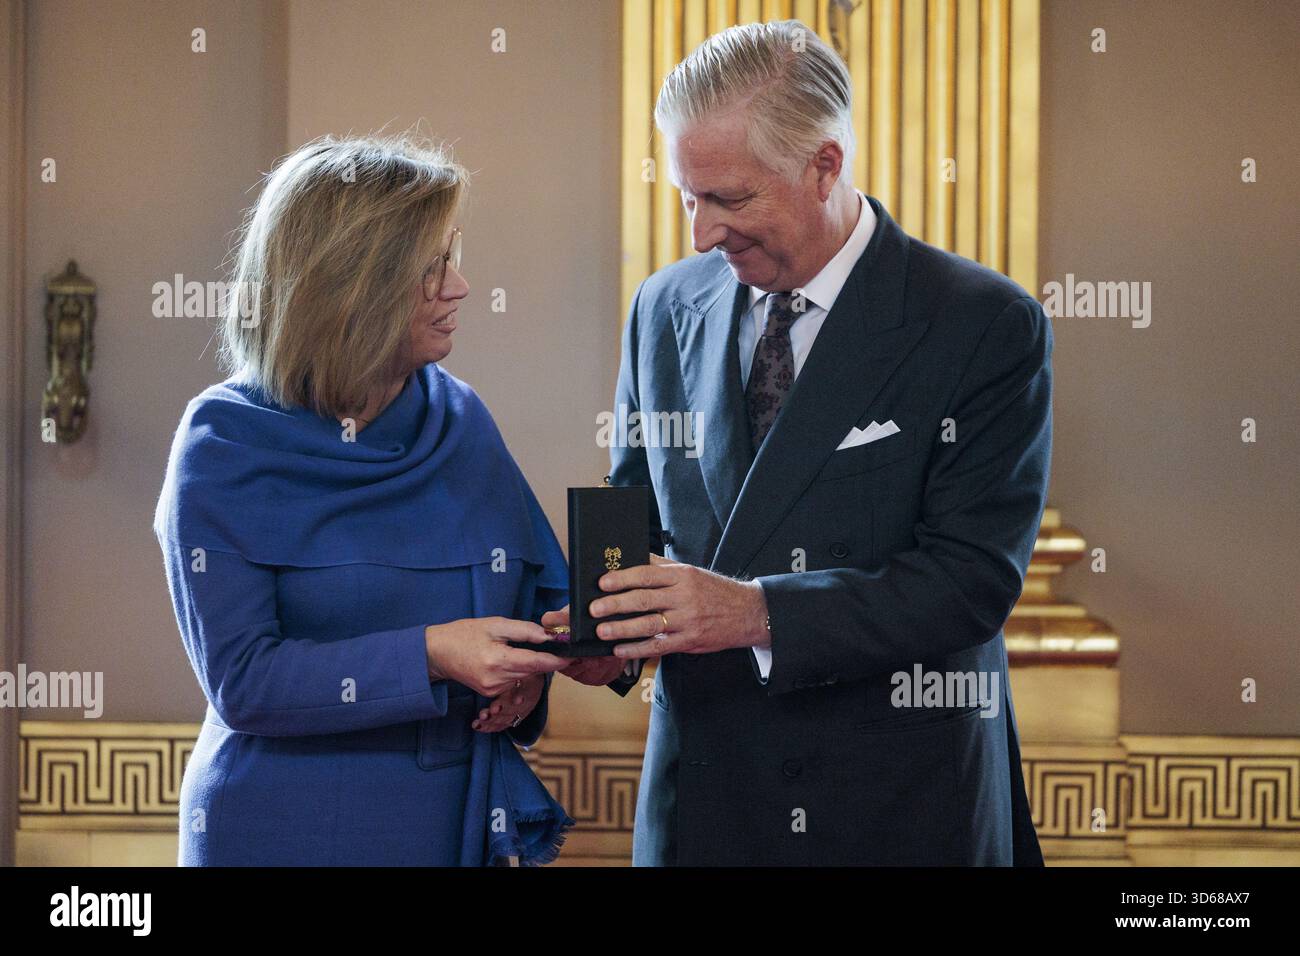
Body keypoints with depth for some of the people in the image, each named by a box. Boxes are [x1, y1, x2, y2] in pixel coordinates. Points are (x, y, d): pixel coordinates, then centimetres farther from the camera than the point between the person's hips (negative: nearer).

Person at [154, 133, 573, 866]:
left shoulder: (458, 419, 3)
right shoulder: (225, 445, -11)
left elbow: (544, 589, 12)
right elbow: (241, 679, -17)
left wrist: (526, 672, -10)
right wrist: (430, 656, -27)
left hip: (462, 827, 4)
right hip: (291, 831, -4)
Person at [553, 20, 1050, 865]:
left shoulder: (988, 327, -11)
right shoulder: (665, 309, 5)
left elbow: (973, 576, -17)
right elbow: (636, 514, 12)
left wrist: (756, 612, -27)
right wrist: (609, 629, -10)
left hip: (896, 807, -4)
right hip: (697, 792, 4)